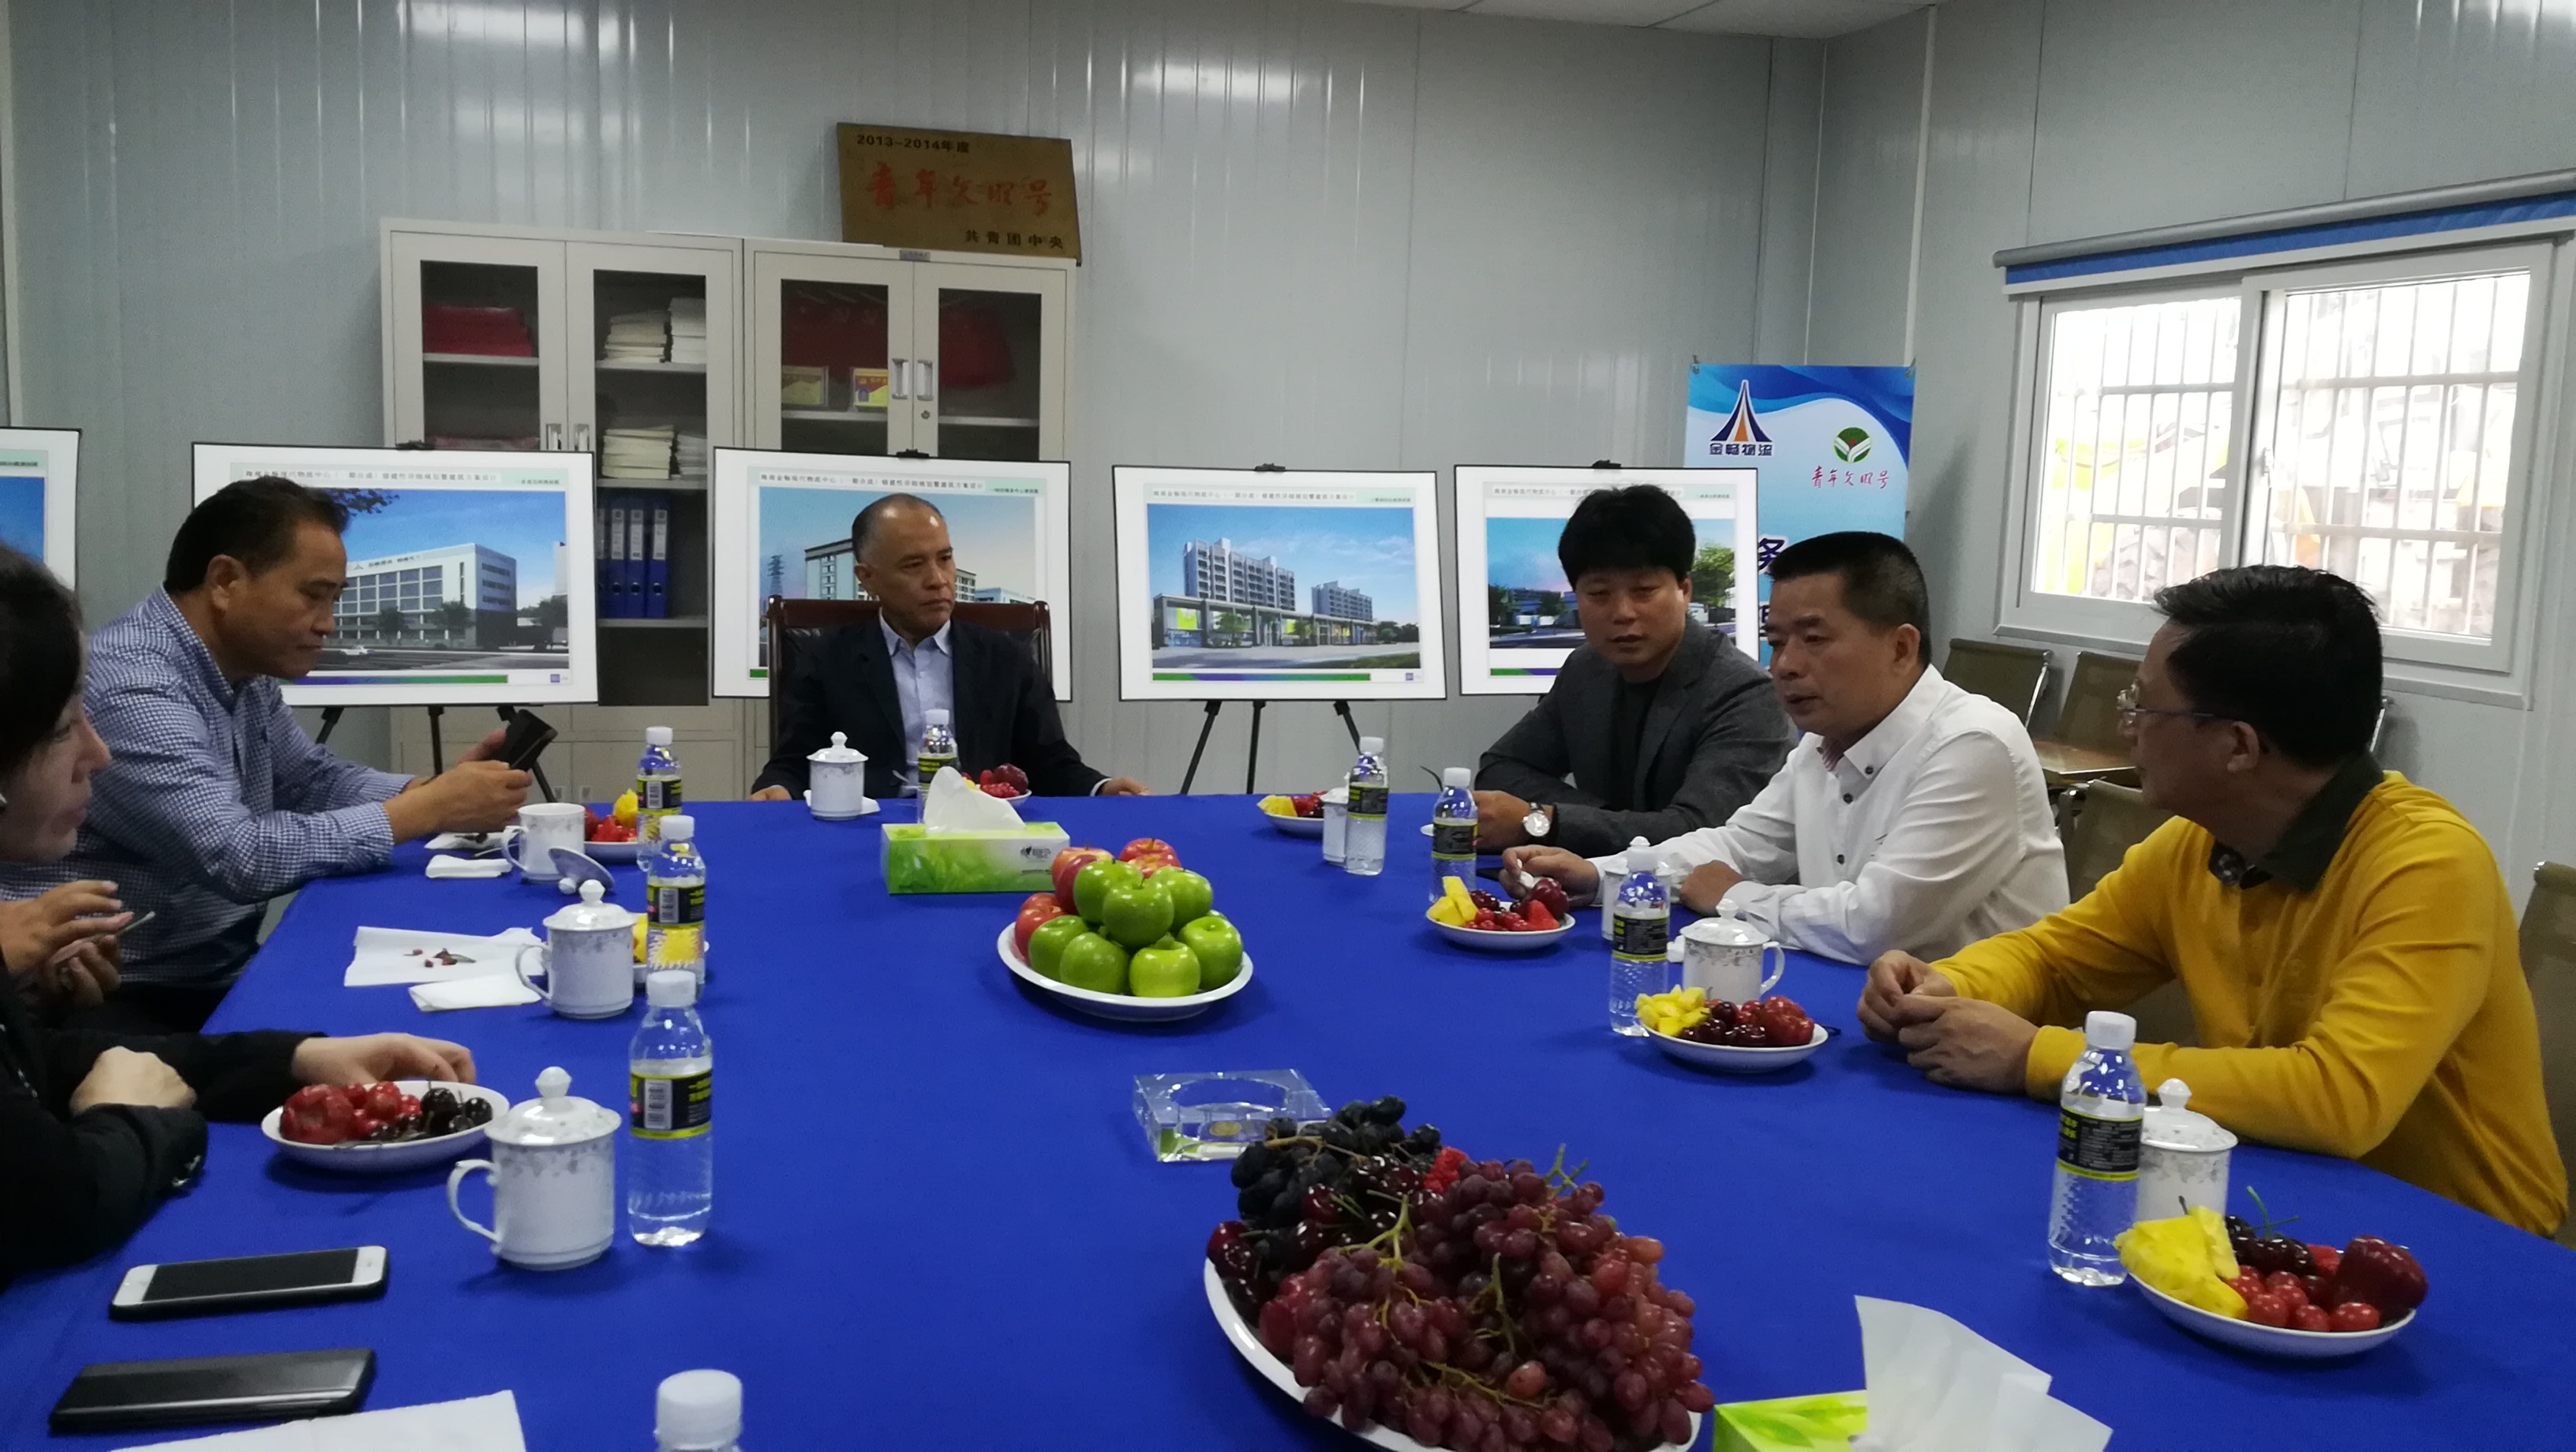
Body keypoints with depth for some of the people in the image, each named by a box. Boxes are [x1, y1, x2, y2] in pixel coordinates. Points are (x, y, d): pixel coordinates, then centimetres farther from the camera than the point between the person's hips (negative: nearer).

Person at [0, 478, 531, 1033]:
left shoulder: (243, 674, 7)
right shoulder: (133, 688, -22)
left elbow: (313, 779, 18)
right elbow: (241, 858, -28)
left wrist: (433, 789, -1)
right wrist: (428, 811, -21)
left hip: (221, 974, 9)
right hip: (119, 1000, -9)